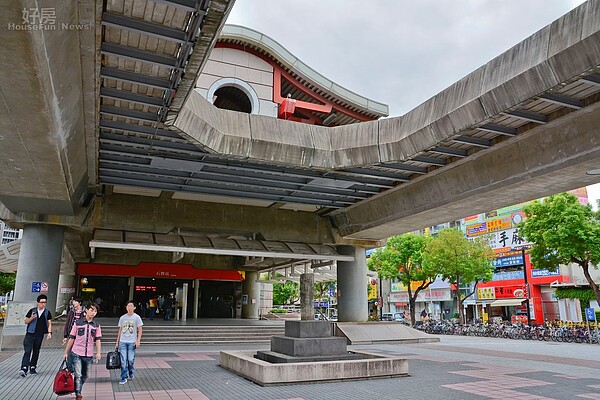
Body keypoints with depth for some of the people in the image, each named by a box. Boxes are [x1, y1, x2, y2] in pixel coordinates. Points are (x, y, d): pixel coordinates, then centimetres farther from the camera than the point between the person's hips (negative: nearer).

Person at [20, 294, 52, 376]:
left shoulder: (47, 313, 6)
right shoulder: (32, 311, 4)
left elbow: (49, 324, 7)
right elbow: (26, 321, 8)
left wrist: (49, 332, -7)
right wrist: (31, 318, -13)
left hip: (40, 335, 2)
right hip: (30, 334, -2)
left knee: (36, 352, 11)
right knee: (27, 351, -12)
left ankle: (32, 367, 23)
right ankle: (24, 368, -18)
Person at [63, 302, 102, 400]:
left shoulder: (96, 326, 3)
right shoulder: (78, 323, -3)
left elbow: (98, 340, -2)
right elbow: (71, 338, 2)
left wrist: (99, 352, -15)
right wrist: (66, 352, 4)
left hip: (89, 355, 3)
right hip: (77, 354, -3)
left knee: (85, 376, 14)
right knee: (78, 375, -7)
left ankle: (78, 391, 34)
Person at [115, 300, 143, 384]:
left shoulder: (137, 317, -1)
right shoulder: (122, 318, 8)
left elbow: (140, 330, 0)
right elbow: (120, 330, 14)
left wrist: (138, 341, -9)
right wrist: (117, 342, 12)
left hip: (132, 342, -2)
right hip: (122, 342, 2)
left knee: (131, 360, -1)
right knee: (123, 360, -3)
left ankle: (131, 373, 26)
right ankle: (124, 377, 5)